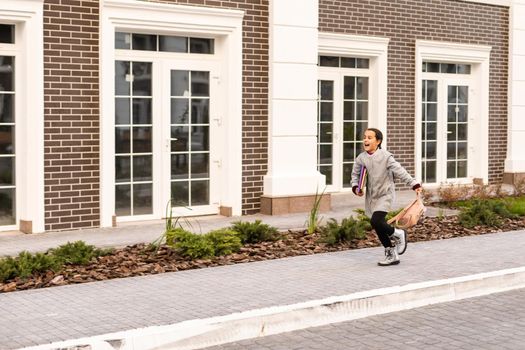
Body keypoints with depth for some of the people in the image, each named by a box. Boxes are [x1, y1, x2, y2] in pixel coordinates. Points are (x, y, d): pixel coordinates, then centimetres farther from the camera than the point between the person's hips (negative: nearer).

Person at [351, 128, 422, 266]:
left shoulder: (385, 156, -13)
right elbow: (355, 174, 14)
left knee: (376, 221, -22)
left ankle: (398, 234, 6)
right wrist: (355, 187, -4)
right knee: (379, 228, 8)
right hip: (371, 197, 6)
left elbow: (400, 171, -15)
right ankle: (391, 255, 23)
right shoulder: (361, 158, 2)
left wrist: (414, 184, -21)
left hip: (385, 194, -6)